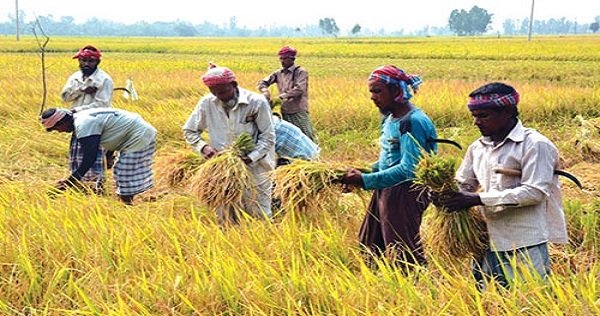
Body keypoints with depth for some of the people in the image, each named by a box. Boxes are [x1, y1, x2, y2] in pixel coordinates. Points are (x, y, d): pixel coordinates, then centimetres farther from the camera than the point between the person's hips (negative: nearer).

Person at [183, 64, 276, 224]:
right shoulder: (207, 103, -6)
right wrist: (203, 147, -10)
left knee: (260, 217, 7)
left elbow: (268, 137, -8)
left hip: (253, 169, -2)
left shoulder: (257, 102, -14)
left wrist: (249, 158, -20)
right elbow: (189, 131, 8)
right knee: (224, 220, 11)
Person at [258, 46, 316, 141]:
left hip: (299, 112, -6)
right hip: (285, 113, 6)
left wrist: (281, 97, -24)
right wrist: (265, 91, -16)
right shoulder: (278, 73, 11)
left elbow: (299, 89, -18)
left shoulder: (301, 72, -4)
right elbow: (262, 82, 7)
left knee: (308, 139, -6)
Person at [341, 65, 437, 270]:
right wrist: (362, 173, 3)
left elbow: (408, 169, -24)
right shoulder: (389, 118, 9)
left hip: (404, 194, -10)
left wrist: (365, 181, -25)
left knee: (404, 256, -1)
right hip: (385, 191, 10)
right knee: (370, 248, 18)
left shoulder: (413, 122, -18)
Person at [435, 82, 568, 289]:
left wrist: (478, 199, -21)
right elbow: (463, 184, 18)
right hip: (488, 242, 6)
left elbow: (534, 192, -18)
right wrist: (446, 196, -8)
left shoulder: (535, 145, -9)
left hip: (526, 246, -6)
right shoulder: (477, 148, 11)